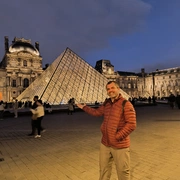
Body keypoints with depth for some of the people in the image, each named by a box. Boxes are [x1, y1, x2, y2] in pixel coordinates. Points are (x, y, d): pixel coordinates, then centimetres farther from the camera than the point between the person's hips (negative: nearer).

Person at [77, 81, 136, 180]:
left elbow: (131, 124, -20)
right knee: (103, 169, 21)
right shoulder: (106, 103, 5)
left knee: (123, 172, 11)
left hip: (120, 145, -5)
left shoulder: (126, 104, -16)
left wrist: (117, 136, -18)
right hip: (105, 143, 6)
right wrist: (84, 107, 28)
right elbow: (97, 112, 23)